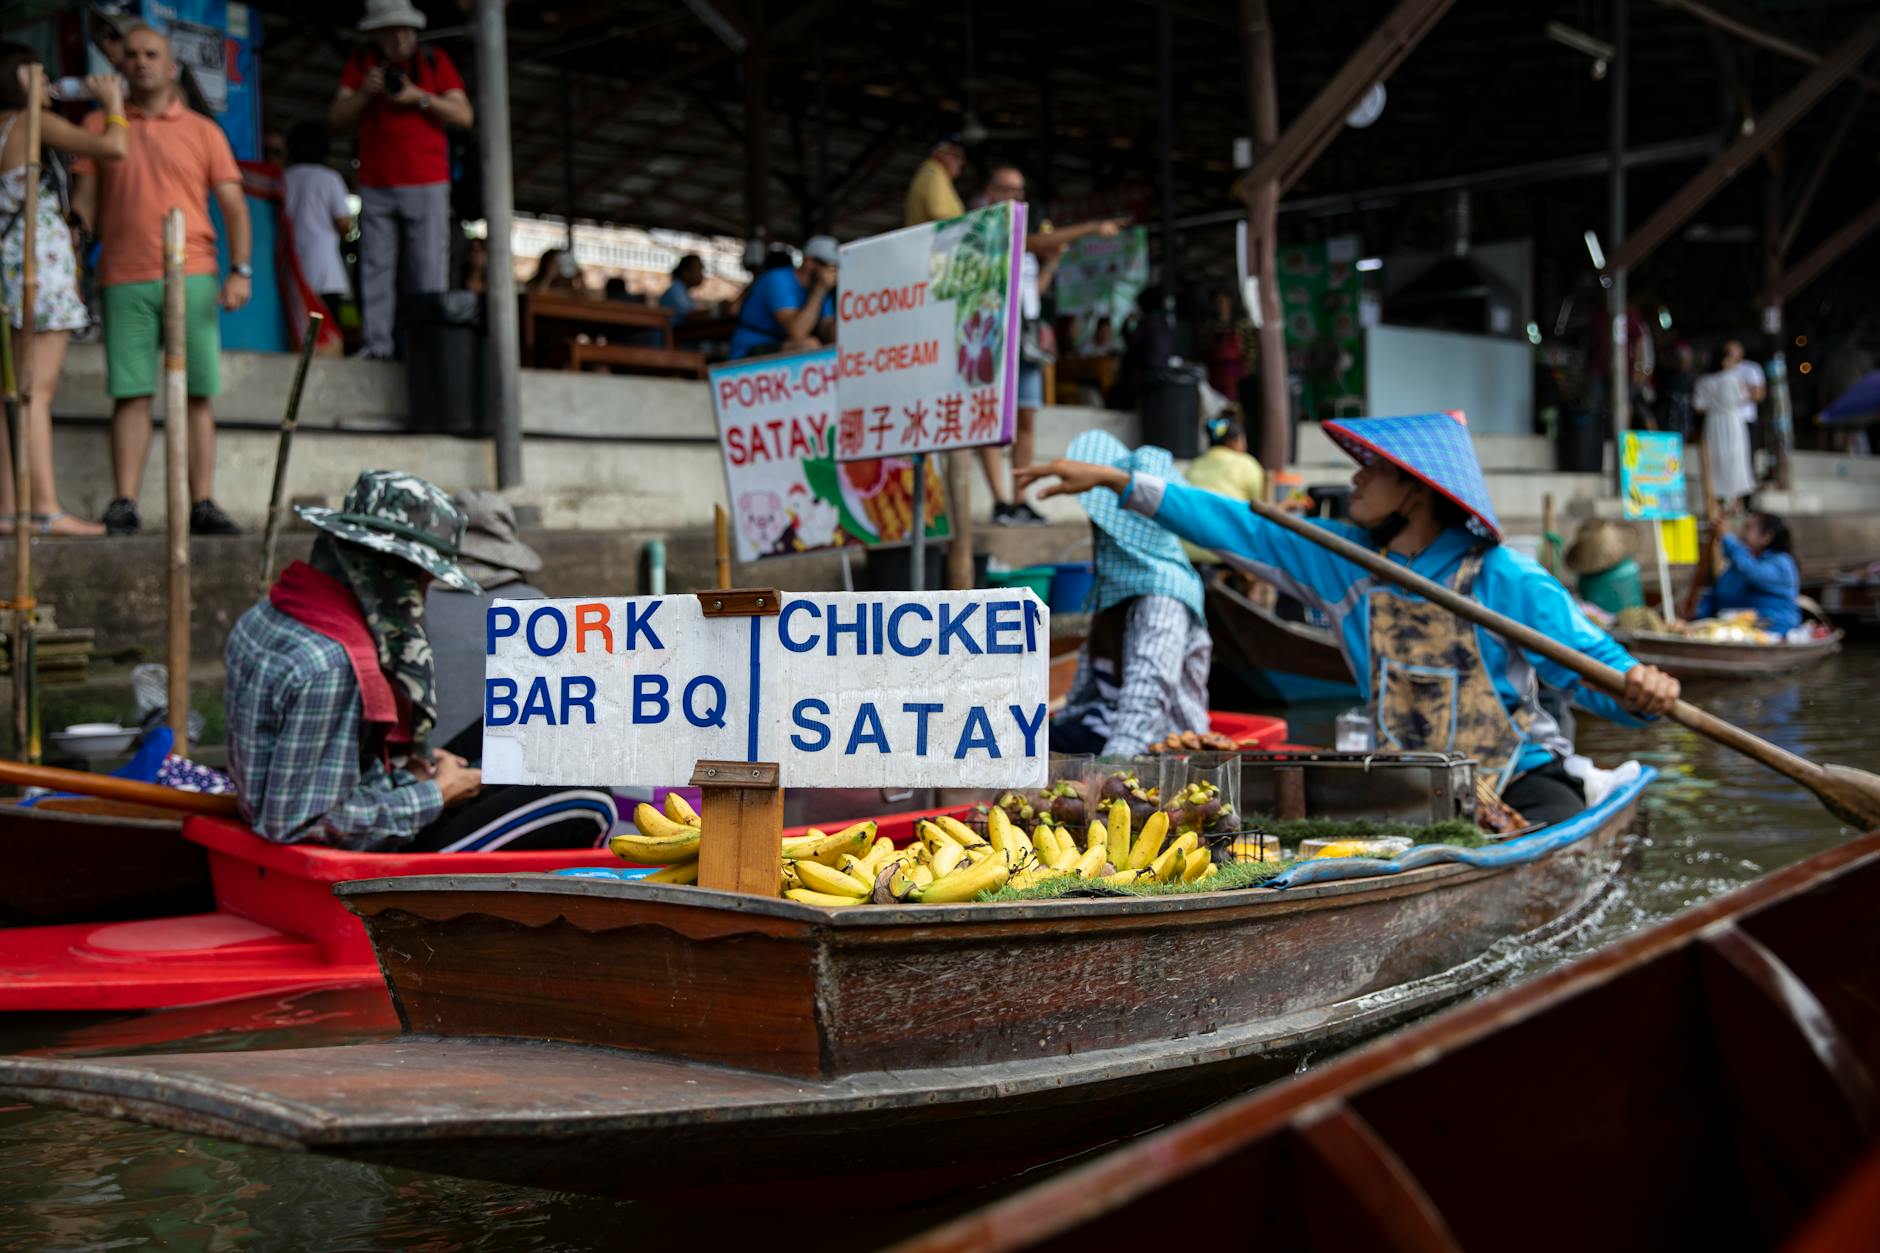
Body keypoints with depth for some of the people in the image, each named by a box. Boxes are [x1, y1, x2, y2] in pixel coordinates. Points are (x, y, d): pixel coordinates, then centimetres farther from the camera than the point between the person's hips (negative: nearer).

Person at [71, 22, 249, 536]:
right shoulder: (99, 125, 13)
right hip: (123, 280, 0)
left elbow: (234, 206, 8)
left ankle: (202, 504, -1)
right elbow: (84, 204, 12)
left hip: (192, 278, 0)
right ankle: (124, 504, -4)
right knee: (130, 393, -3)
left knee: (198, 395, -2)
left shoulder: (203, 132, 12)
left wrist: (241, 269, -4)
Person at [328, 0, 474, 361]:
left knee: (430, 271, -8)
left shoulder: (435, 62, 7)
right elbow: (336, 119, 7)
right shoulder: (360, 64, 11)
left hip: (427, 185, -2)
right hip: (375, 186, 2)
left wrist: (420, 97, -13)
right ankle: (377, 344, -6)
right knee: (376, 267, -5)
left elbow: (464, 116, 0)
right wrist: (364, 92, -10)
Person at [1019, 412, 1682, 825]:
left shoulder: (1504, 580, -12)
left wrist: (1641, 689, -38)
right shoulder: (1344, 563, 3)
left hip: (1520, 780, -4)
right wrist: (1113, 479, 2)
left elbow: (1596, 669, -13)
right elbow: (1235, 527, 4)